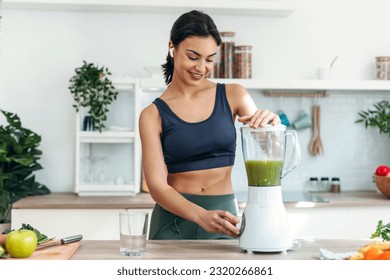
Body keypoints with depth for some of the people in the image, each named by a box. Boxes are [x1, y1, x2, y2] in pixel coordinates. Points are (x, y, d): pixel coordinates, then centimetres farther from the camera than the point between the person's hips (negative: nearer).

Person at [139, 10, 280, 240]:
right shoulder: (153, 115, -5)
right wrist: (200, 215, -28)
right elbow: (157, 185, -12)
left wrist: (272, 124, -20)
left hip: (224, 215, 1)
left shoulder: (233, 96, 0)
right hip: (174, 218, -1)